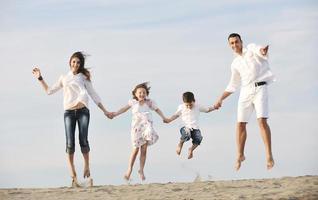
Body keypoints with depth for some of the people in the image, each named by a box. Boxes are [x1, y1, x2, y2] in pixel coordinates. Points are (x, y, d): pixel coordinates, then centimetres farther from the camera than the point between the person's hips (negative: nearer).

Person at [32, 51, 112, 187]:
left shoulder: (84, 78, 12)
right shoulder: (64, 78, 17)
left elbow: (94, 95, 12)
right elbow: (49, 91, 22)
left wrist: (104, 111, 8)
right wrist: (40, 78, 15)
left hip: (82, 111, -1)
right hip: (69, 113, 1)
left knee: (83, 140, -8)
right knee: (70, 143, -7)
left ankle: (86, 167, 7)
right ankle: (73, 175, -7)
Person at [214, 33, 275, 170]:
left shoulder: (251, 49, 6)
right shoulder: (235, 63, 19)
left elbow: (260, 50, -20)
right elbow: (233, 85, 28)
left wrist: (263, 50, -44)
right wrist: (221, 99, 21)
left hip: (259, 88, -5)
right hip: (245, 91, 5)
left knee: (262, 120, -19)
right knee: (240, 124, 2)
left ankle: (269, 155, -19)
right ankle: (240, 155, 20)